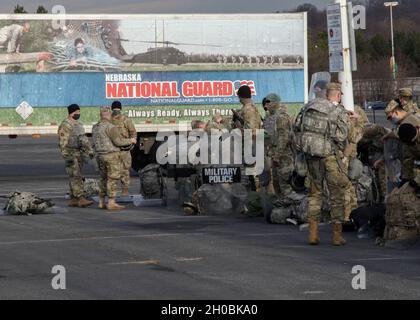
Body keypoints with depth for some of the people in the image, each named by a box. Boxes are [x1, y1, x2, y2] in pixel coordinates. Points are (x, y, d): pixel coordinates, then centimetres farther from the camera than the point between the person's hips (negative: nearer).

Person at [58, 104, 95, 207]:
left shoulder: (79, 125, 15)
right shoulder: (65, 125, -13)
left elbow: (84, 139, 19)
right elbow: (63, 143, -18)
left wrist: (90, 151, 9)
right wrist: (67, 157, -24)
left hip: (79, 154, 9)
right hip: (70, 154, -9)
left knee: (75, 177, 8)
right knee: (76, 177, -13)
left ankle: (73, 200, 11)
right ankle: (81, 199, -19)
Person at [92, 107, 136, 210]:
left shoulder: (95, 127, 10)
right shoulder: (110, 127, -15)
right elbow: (119, 141, -18)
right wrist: (130, 140, -3)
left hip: (100, 155, 8)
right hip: (112, 155, -8)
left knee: (104, 179, 14)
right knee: (112, 179, -5)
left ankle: (101, 203, 14)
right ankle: (111, 203, -7)